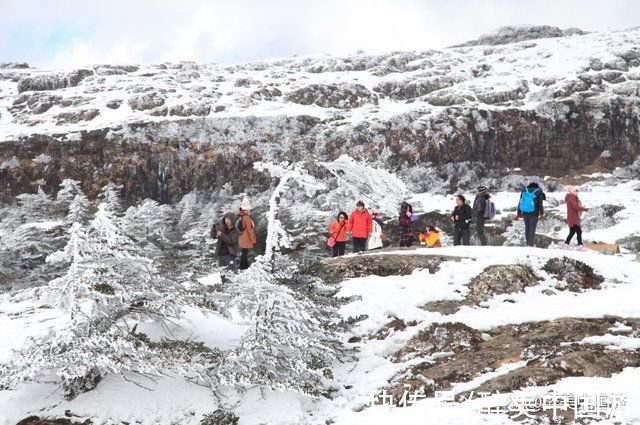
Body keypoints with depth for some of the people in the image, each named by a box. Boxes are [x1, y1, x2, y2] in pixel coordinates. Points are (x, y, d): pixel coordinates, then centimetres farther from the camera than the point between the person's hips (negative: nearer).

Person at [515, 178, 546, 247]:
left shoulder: (525, 190, 4)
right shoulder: (539, 191, -7)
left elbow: (520, 202, 7)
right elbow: (540, 204, -10)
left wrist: (518, 214, 14)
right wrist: (541, 214, -5)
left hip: (525, 213, 4)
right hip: (534, 213, -4)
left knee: (527, 228, 15)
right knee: (532, 229, -1)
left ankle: (528, 244, 22)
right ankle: (530, 245, -7)